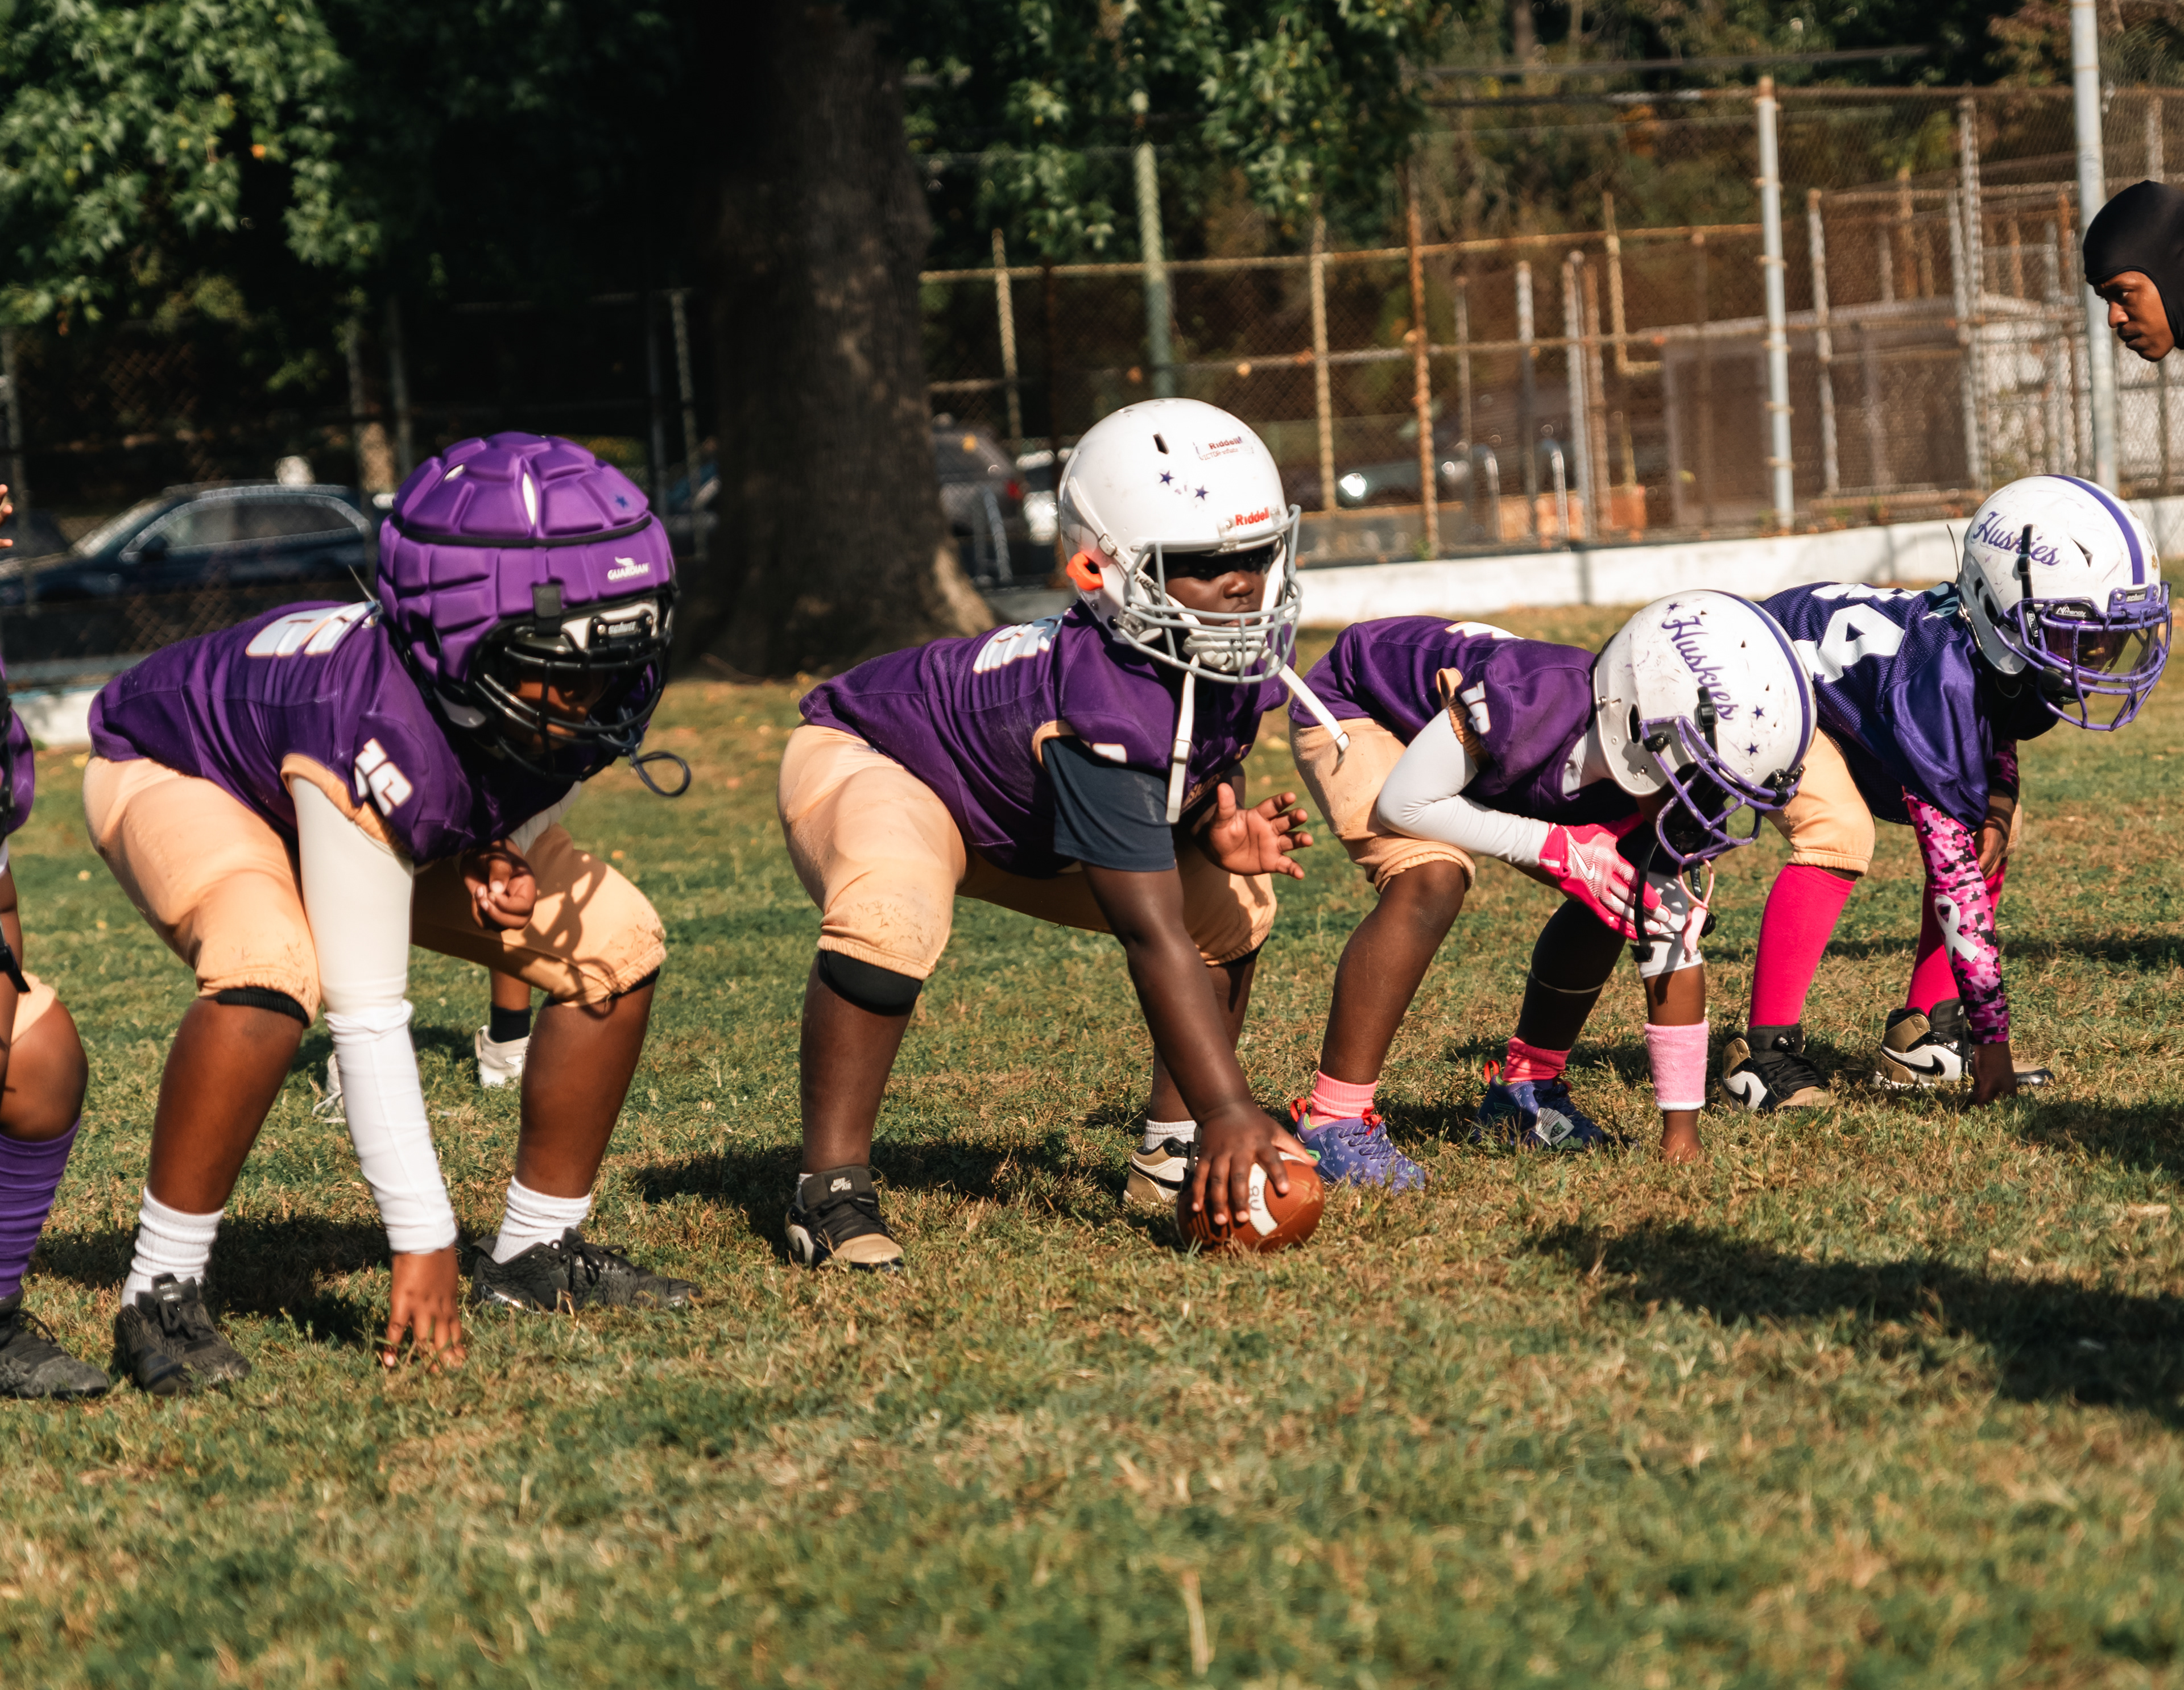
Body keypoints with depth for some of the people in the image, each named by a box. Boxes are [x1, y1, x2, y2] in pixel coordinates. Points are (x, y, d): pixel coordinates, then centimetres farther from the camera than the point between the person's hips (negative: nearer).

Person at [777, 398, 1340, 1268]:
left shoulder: (1245, 651, -19)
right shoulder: (1104, 701, -42)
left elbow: (1207, 763, 3)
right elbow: (1152, 936, -42)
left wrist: (1222, 830, -22)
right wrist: (1229, 1108, -42)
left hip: (1019, 812, 9)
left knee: (1231, 900, 1)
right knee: (891, 921, -39)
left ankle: (1172, 1147, 12)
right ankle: (830, 1190, -23)